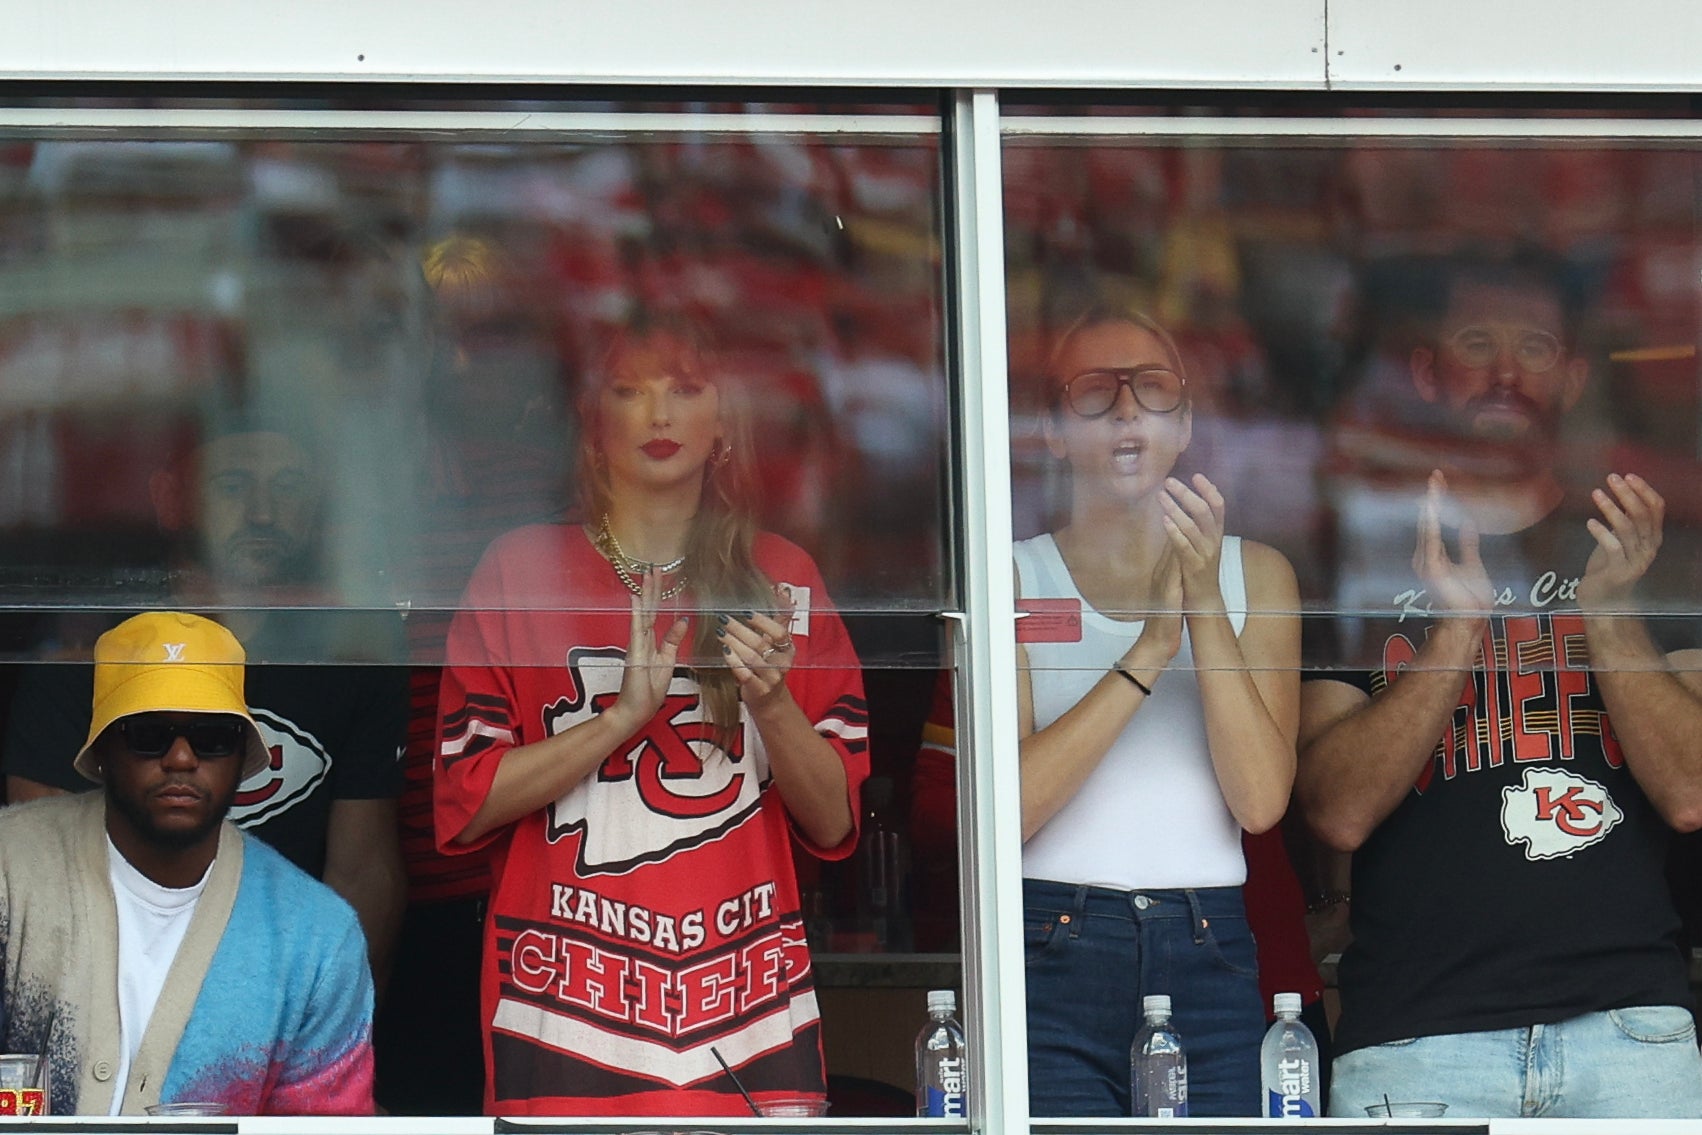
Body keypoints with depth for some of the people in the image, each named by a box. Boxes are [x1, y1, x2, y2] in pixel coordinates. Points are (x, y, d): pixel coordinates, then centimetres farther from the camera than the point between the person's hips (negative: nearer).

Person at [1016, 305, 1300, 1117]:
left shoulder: (1255, 575, 11)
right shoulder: (1012, 578, 5)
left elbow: (1261, 799, -3)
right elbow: (1008, 806, -10)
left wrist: (1206, 606, -10)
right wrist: (1150, 651, -14)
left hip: (1209, 961, 2)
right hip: (1050, 958, -2)